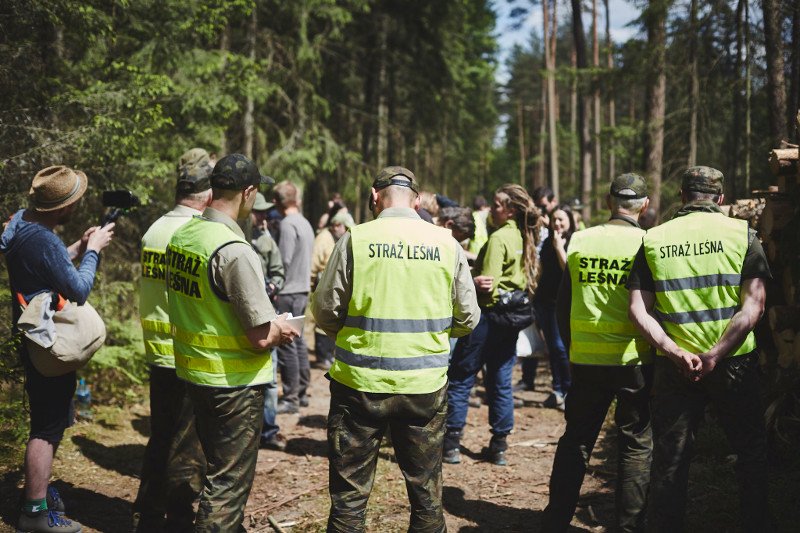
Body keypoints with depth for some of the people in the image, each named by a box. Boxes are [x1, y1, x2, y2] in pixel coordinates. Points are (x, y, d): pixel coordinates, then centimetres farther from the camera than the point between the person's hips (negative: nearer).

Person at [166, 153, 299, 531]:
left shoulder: (181, 235, 1)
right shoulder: (236, 252, -24)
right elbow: (261, 338, -24)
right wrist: (281, 331, -1)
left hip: (192, 372, 8)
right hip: (232, 383, -8)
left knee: (218, 468, 26)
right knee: (229, 482, 6)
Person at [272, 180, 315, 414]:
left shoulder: (288, 224, -15)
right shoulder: (305, 223, 12)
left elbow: (283, 261, -19)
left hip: (288, 292, -9)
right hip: (302, 289, 9)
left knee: (286, 344, -4)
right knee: (298, 341, 15)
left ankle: (291, 398, 0)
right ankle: (302, 392, 23)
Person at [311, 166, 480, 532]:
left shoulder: (355, 239, -8)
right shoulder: (446, 243, -1)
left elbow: (325, 311, -2)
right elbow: (468, 318, 5)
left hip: (362, 380, -2)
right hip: (426, 383, 2)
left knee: (349, 494, 10)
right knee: (427, 493, 17)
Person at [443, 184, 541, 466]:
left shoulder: (499, 238, -15)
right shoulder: (525, 238, 9)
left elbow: (488, 285, -20)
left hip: (489, 314, -8)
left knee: (460, 379, 2)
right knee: (501, 381, 12)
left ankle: (451, 443, 4)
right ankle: (499, 445, 15)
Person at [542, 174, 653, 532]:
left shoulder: (580, 241, 1)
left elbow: (563, 303, 7)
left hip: (586, 358, 3)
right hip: (634, 359, -3)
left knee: (576, 441, 15)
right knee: (636, 444, 10)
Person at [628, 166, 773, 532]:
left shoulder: (654, 239, 2)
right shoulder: (742, 233, -1)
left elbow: (639, 309, -5)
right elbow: (754, 304, -11)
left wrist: (675, 352, -12)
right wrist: (715, 356, -16)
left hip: (674, 365, 1)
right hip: (733, 364, -1)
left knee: (670, 461, 10)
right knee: (752, 453, 17)